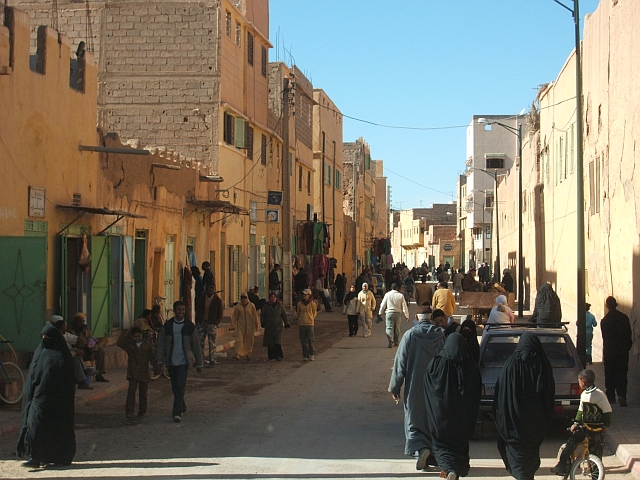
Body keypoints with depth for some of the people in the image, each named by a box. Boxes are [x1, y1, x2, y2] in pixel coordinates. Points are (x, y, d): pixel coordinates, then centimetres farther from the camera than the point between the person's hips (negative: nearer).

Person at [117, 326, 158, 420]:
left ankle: (142, 412, 19)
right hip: (132, 372, -1)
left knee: (143, 393, 7)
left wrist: (155, 367, -6)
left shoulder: (147, 345, 5)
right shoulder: (129, 344, 2)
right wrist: (126, 333, -14)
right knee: (131, 391, -13)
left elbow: (152, 357, 6)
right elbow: (119, 343, -15)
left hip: (144, 372, 1)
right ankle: (129, 412, -14)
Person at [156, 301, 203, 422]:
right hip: (171, 361, 2)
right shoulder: (167, 326, 1)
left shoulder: (189, 326, -1)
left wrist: (199, 363, 5)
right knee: (175, 387, 12)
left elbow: (196, 346, 4)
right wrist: (160, 360, -5)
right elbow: (161, 344, 3)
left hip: (184, 361, -2)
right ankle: (182, 407, 32)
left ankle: (177, 413, -15)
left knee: (180, 386, -12)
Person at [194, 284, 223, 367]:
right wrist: (197, 323, 5)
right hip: (201, 322, 3)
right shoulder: (200, 299, 8)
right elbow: (197, 312, 12)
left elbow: (220, 314, 2)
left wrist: (215, 323, -9)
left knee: (212, 343, 0)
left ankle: (212, 360, 4)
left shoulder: (218, 300, 0)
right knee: (200, 342, 0)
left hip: (212, 324, -3)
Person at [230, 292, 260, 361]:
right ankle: (237, 354, -19)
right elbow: (234, 317, 6)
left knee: (249, 341, 7)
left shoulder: (251, 306, 1)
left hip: (250, 326, 1)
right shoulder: (237, 306, 2)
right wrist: (233, 325, 3)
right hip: (240, 325, 0)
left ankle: (248, 354, 20)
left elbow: (255, 316, 6)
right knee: (239, 340, -13)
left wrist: (256, 325, 9)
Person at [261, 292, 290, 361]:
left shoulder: (280, 305, 5)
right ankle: (271, 356, 13)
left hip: (278, 327, -1)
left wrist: (286, 324, 4)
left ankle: (278, 356, -14)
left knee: (278, 342, -13)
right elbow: (262, 315, 7)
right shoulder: (266, 306, 4)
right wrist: (263, 322, -6)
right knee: (270, 343, 3)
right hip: (269, 327, 1)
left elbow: (284, 315, 8)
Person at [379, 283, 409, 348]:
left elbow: (383, 304, 5)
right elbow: (404, 306, 0)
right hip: (398, 313, 2)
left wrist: (380, 312, 17)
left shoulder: (387, 294, -2)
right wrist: (406, 315, 6)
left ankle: (391, 342, -21)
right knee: (397, 328, 14)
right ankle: (396, 342, 21)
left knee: (389, 328, -4)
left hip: (389, 313, -2)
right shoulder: (400, 295, -1)